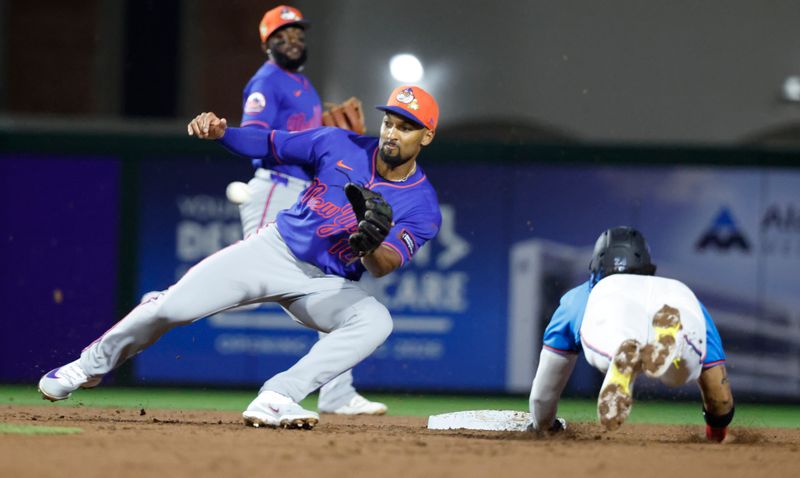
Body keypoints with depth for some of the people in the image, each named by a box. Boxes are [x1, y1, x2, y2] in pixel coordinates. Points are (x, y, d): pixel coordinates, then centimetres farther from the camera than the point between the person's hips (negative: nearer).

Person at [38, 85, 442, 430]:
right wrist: (220, 132, -15)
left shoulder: (423, 208, -10)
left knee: (375, 321, -32)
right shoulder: (340, 146, -4)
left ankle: (276, 399, -37)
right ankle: (92, 364, 14)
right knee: (173, 307, -13)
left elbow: (384, 267, -22)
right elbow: (268, 144, 4)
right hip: (275, 249, 1)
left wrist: (372, 245, -46)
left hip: (326, 286, -1)